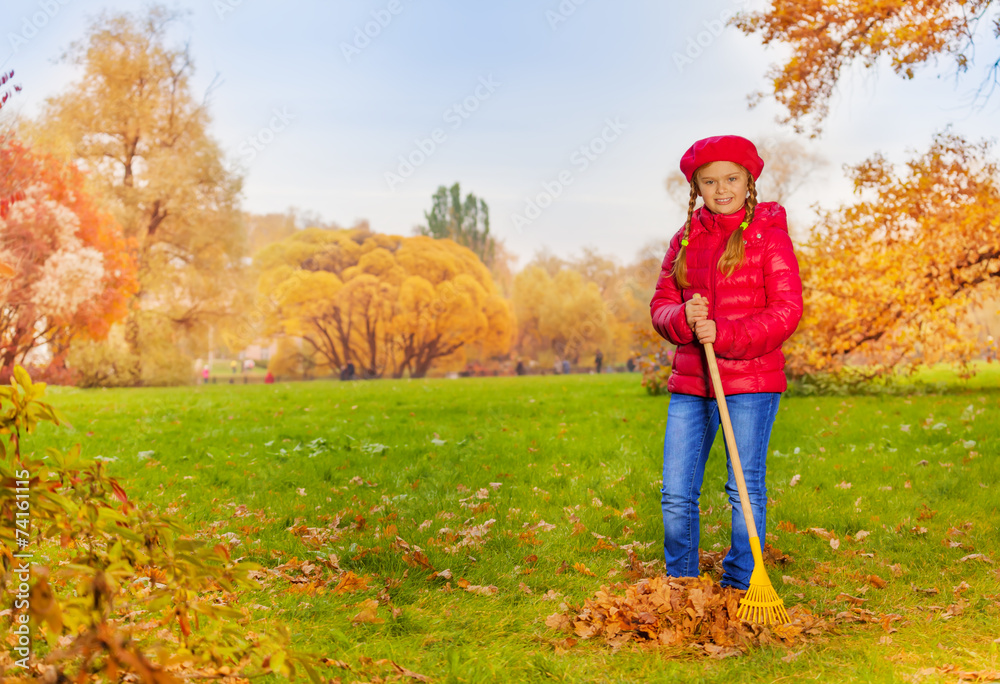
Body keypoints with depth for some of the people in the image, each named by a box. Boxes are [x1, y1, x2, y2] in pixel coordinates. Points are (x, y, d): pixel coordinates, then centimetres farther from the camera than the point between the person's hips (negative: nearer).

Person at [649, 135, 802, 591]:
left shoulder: (769, 235, -2)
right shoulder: (686, 238, 12)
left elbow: (787, 311, -8)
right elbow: (660, 304, 12)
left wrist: (724, 333, -18)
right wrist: (683, 318, -12)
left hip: (751, 382, -4)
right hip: (690, 382, 4)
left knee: (745, 492, 2)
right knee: (675, 493, 4)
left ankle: (738, 591, 15)